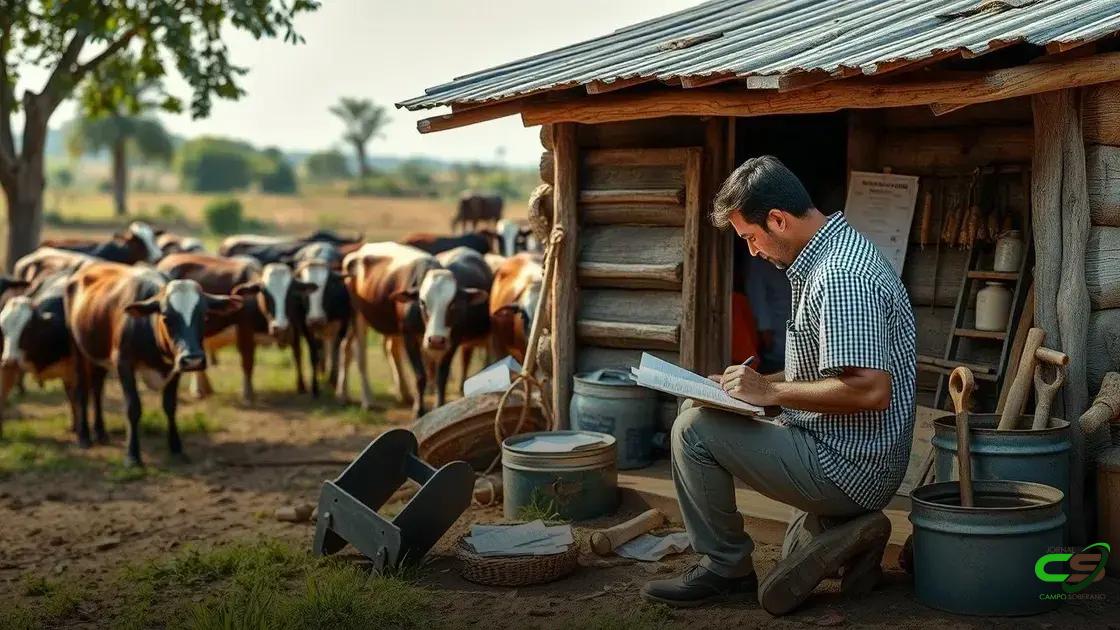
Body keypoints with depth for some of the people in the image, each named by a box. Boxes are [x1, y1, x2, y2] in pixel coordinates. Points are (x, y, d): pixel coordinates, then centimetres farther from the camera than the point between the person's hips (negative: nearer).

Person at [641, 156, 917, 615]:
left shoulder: (841, 276, -23)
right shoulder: (834, 255, 11)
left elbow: (871, 390, -32)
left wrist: (771, 391, -21)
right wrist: (751, 386, 9)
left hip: (848, 468, -11)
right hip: (858, 462, 11)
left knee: (693, 430, -14)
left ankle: (725, 567, 1)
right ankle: (838, 533, 13)